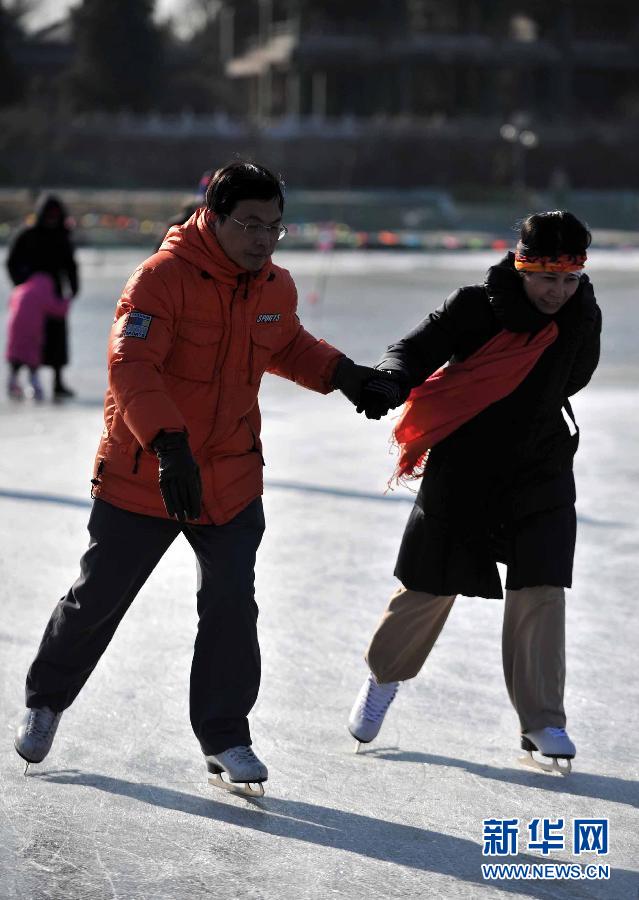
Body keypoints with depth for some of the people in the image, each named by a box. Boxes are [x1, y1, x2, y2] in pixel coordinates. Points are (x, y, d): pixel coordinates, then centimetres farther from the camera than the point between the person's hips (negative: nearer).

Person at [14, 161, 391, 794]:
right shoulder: (164, 277, -20)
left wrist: (339, 372, 6)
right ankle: (46, 702, 32)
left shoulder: (276, 289, 2)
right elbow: (131, 364, -30)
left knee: (231, 606, -2)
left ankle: (225, 736, 13)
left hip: (230, 478, 4)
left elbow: (287, 348, 23)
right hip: (141, 475, -4)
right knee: (98, 597, 9)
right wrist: (168, 443, -42)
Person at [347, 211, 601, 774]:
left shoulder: (582, 317, -3)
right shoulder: (477, 309, -15)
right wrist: (389, 384, -41)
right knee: (429, 589, 7)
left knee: (540, 593, -7)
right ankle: (385, 674, 35)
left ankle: (541, 723, 2)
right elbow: (418, 349, -22)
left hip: (541, 474, 2)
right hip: (463, 470, -2)